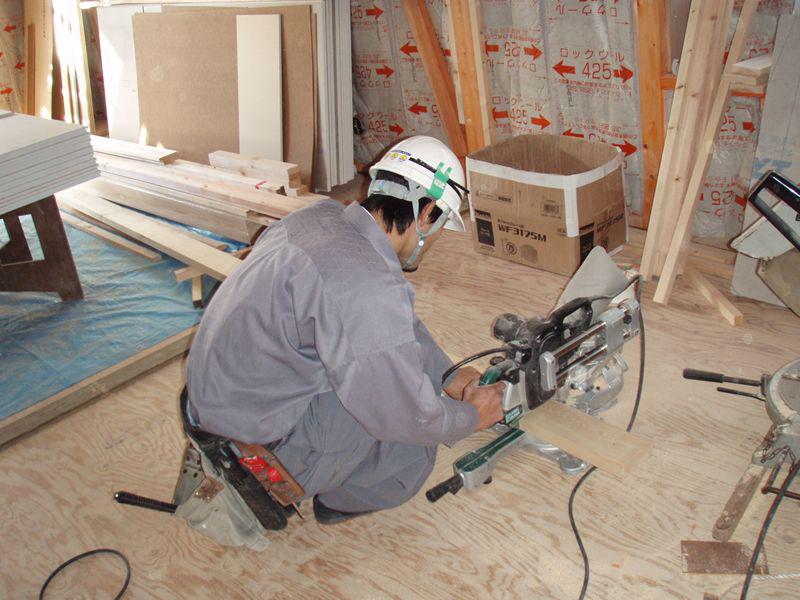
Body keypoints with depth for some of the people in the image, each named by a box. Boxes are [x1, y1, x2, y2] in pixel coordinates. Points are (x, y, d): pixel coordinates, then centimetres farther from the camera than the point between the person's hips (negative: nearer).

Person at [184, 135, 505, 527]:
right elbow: (409, 418, -22)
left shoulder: (324, 216, -4)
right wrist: (472, 417, -2)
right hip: (255, 438, -9)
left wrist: (447, 375, 12)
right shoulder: (368, 288, -33)